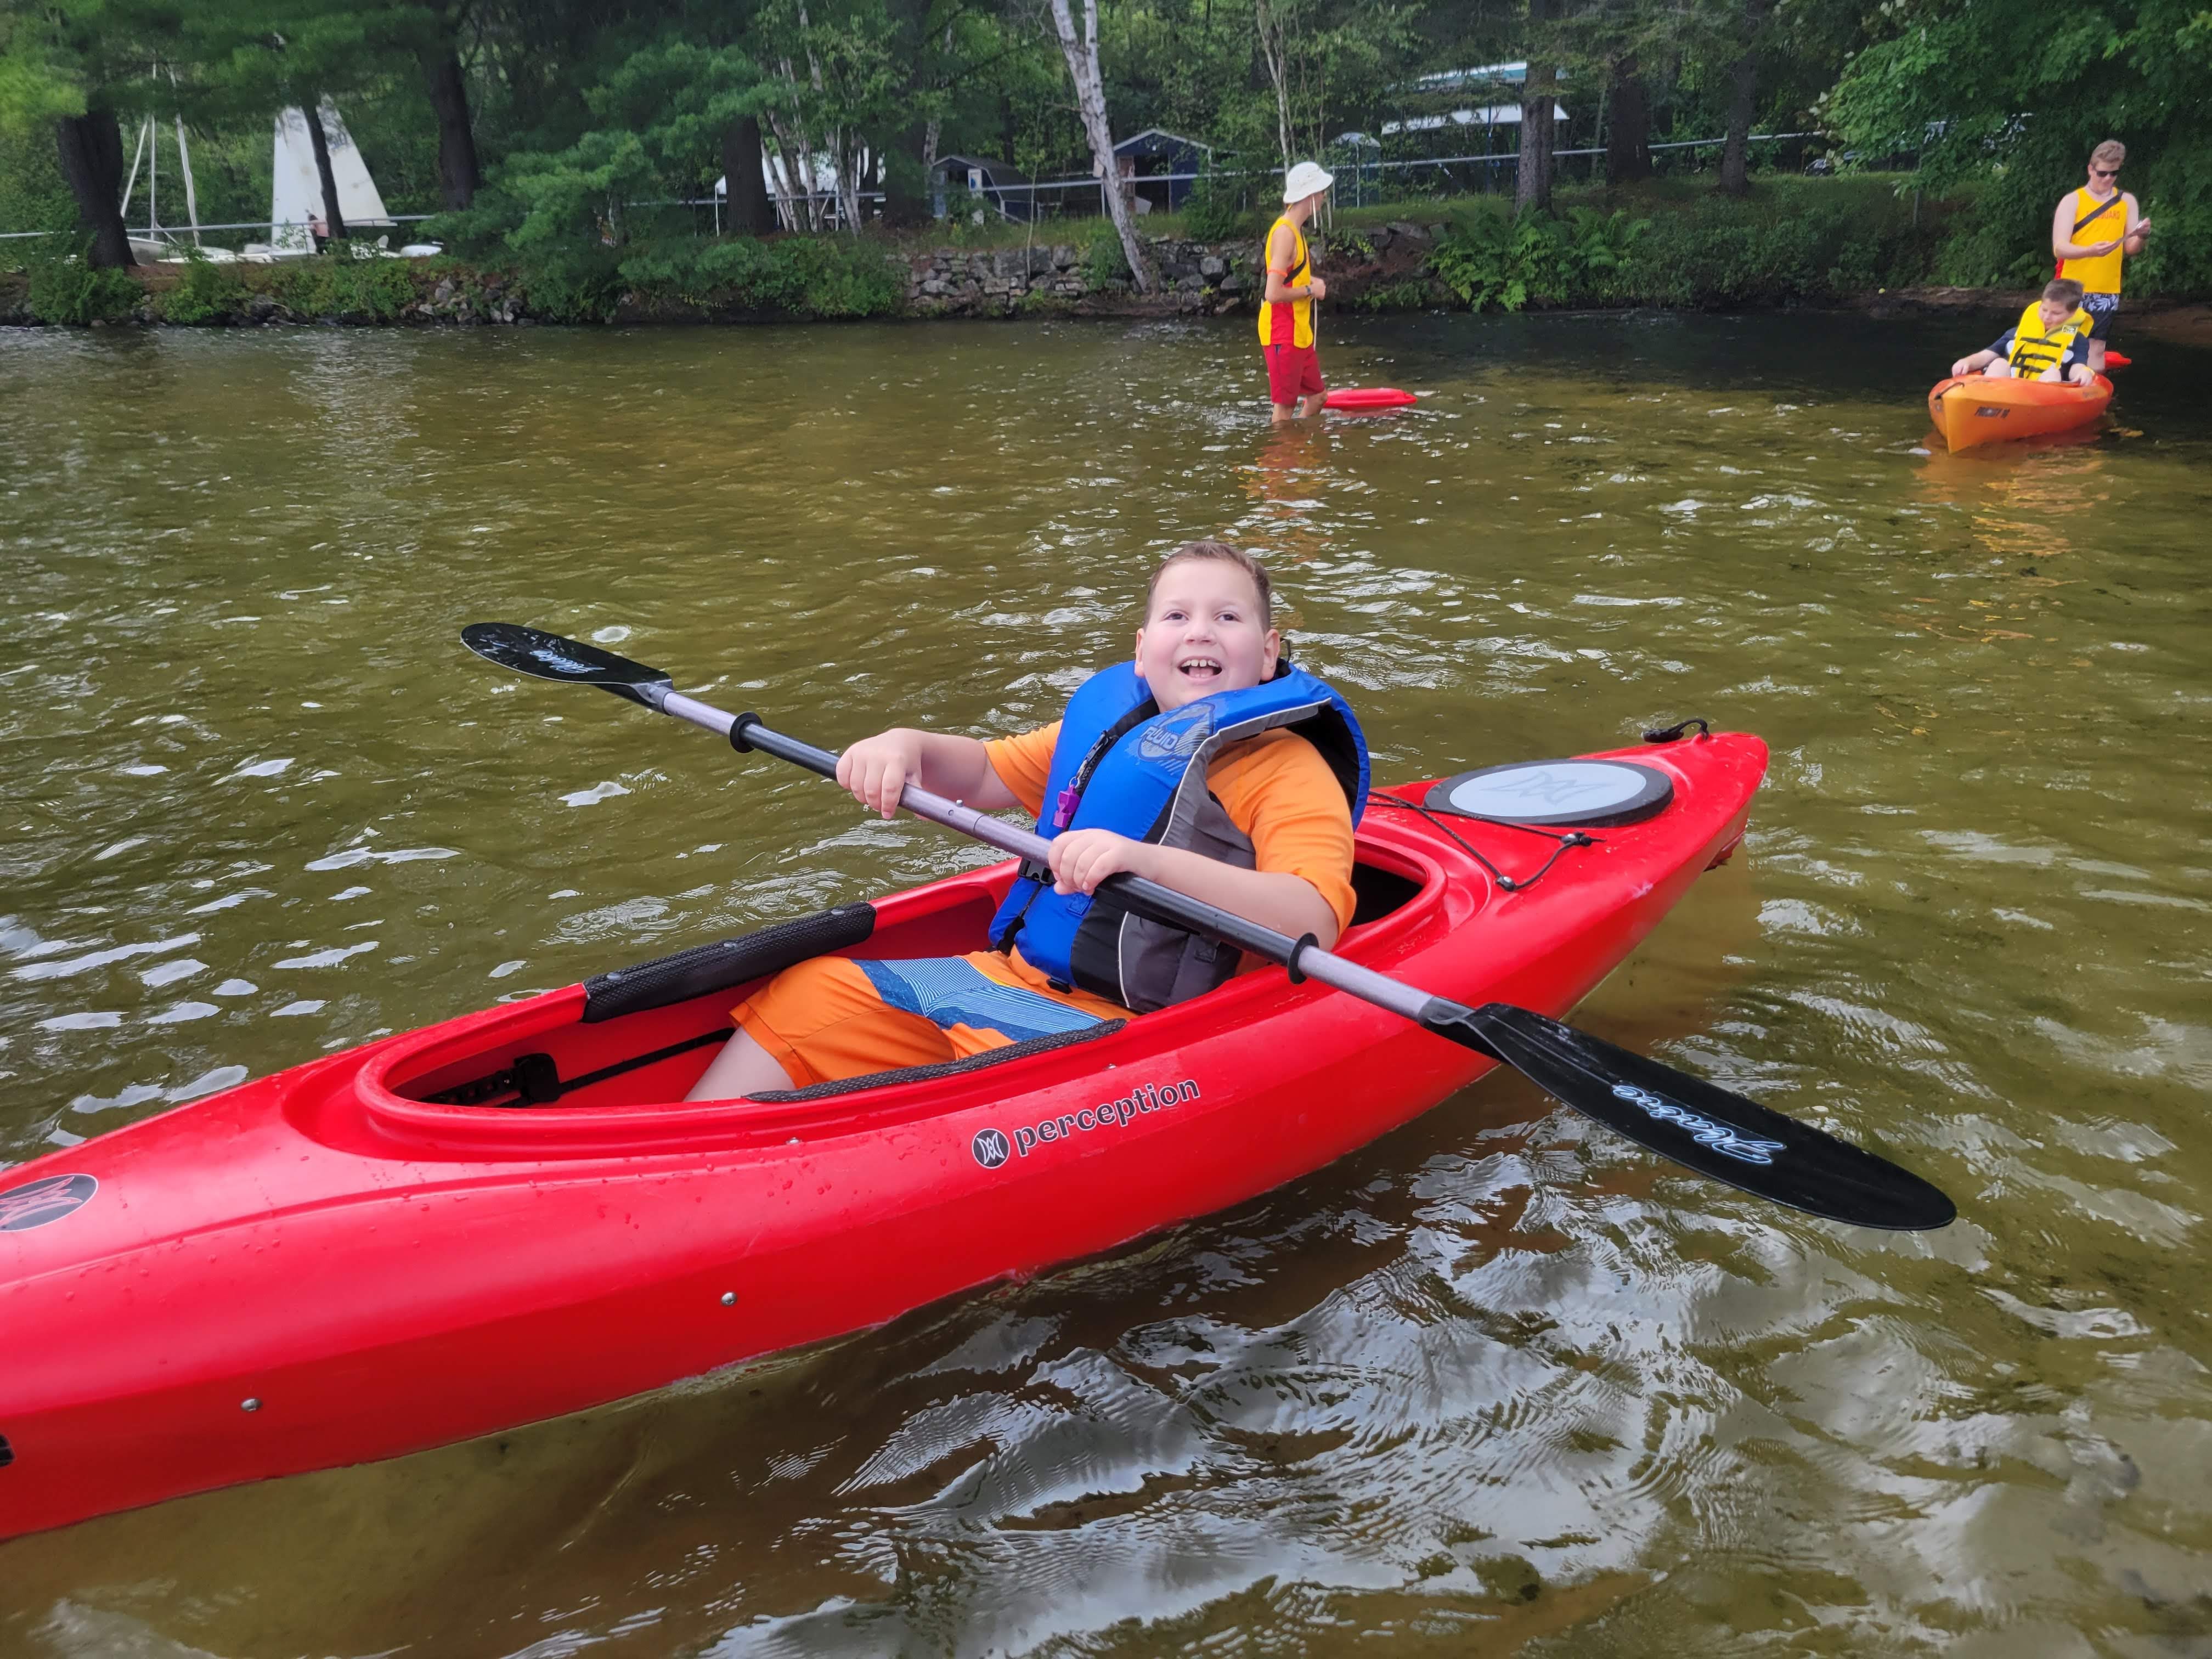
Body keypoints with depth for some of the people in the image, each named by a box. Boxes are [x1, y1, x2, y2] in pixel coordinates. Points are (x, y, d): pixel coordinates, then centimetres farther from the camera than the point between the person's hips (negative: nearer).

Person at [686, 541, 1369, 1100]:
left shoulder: (1290, 770, -9)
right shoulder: (1105, 723, 12)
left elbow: (1314, 922, -26)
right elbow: (988, 773, 26)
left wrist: (1148, 860, -37)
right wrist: (908, 745, 3)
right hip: (1016, 976, 7)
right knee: (813, 995, -1)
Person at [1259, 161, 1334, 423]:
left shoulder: (1296, 229, 11)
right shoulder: (1285, 233, -19)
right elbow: (1273, 293, -26)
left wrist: (1311, 282, 8)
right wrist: (1310, 290, -13)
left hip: (1299, 333, 10)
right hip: (1282, 334, -10)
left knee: (1317, 396, 15)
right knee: (1285, 407, -3)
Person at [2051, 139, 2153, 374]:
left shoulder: (2127, 201, 8)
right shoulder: (2072, 201, -1)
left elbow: (2130, 248, 6)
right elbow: (2059, 249, -12)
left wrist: (2141, 237, -17)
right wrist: (2089, 251, -31)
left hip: (2107, 291, 2)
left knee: (2097, 349, 1)